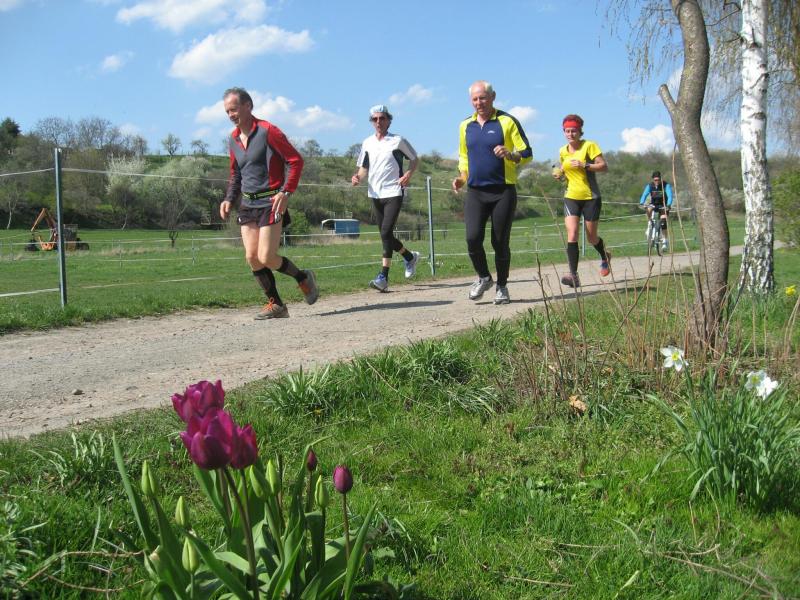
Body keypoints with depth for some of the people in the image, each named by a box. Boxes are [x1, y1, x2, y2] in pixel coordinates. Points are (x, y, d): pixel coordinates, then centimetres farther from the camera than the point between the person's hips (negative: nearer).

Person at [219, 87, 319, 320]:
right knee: (251, 257, -2)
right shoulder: (233, 139, 12)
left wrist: (285, 192, -19)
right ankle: (276, 304, 9)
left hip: (270, 202, -7)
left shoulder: (268, 131, -10)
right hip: (248, 204, 7)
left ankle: (303, 278, 14)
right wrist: (229, 199, 10)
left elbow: (296, 161, -11)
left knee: (266, 258, -12)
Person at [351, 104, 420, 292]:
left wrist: (408, 174, -9)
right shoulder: (367, 143, 10)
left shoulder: (398, 141, -2)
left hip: (393, 193, -6)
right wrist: (358, 177, -5)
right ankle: (410, 257, 37)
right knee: (385, 235, 11)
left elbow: (414, 159, 8)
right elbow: (364, 167, 18)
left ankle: (383, 277, -20)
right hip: (375, 194, 6)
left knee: (386, 232, -18)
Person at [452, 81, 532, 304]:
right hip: (475, 192, 3)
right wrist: (462, 177, 6)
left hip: (503, 191, -3)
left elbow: (527, 154, -1)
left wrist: (510, 155, -21)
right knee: (473, 238, -12)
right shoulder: (465, 126, 12)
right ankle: (483, 277, 12)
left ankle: (502, 287, 18)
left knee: (500, 242, 1)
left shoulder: (507, 122, -1)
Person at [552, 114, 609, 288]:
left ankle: (605, 257, 42)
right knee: (571, 234, -16)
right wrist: (559, 174, 3)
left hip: (591, 197, -3)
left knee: (591, 238, 8)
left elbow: (604, 166, -12)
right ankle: (573, 275, -20)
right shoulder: (563, 151, 8)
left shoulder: (589, 146, -7)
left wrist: (584, 165, -24)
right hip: (571, 197, 3)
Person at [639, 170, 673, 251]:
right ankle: (649, 226, -19)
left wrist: (668, 205, -46)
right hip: (654, 204, 2)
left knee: (663, 220, -20)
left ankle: (665, 240, -12)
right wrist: (641, 203, -43)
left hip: (663, 205, -2)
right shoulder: (650, 186, -11)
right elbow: (645, 194, -24)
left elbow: (670, 196, -28)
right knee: (649, 209, -33)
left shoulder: (666, 185, -17)